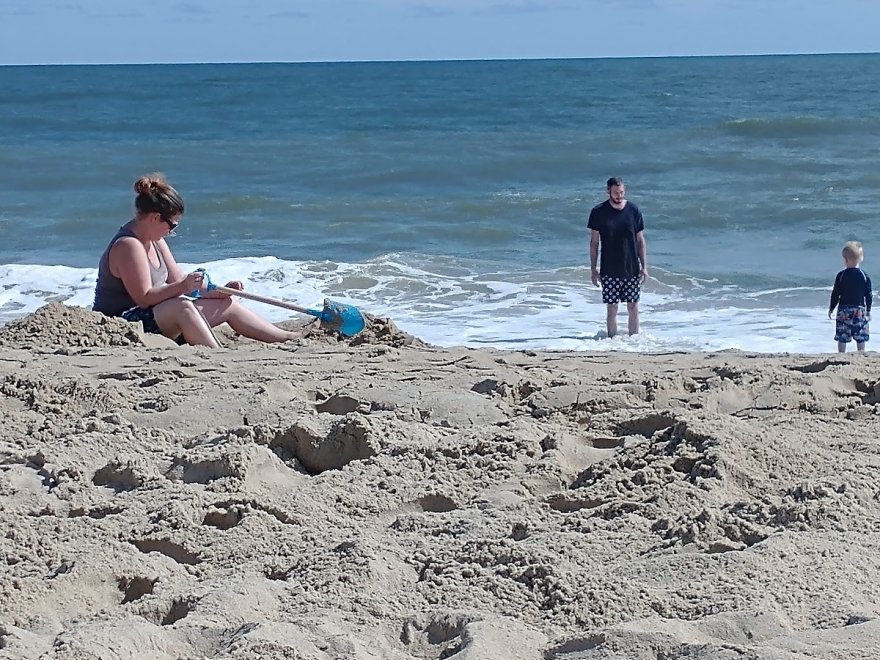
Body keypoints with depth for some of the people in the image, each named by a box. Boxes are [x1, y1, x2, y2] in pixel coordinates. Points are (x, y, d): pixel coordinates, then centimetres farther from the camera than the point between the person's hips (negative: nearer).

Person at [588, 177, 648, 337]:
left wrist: (644, 267, 2)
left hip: (632, 270, 1)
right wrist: (593, 269, -2)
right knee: (612, 309, 0)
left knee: (633, 308, 3)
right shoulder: (598, 212, -1)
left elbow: (640, 241, 7)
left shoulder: (633, 211, 3)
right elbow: (594, 243, 3)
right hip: (609, 271, -1)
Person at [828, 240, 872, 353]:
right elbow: (868, 295, 3)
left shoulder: (841, 276, -6)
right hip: (860, 310, 1)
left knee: (842, 337, 2)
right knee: (860, 338, 6)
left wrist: (831, 309, 9)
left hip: (844, 310, -1)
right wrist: (868, 310, 13)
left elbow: (835, 294, -2)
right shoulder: (865, 276, -2)